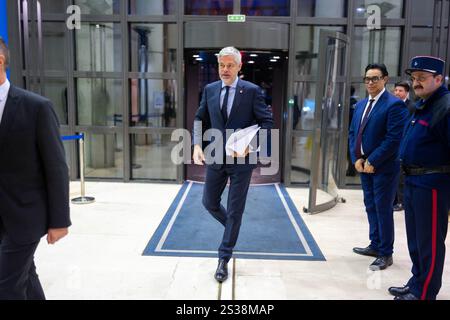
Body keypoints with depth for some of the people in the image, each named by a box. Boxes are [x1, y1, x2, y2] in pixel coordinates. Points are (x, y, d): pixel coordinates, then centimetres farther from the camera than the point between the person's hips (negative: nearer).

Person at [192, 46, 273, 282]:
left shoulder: (252, 91, -7)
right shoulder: (210, 90, 4)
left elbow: (267, 121, -6)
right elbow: (200, 119, 9)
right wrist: (197, 144, -6)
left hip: (241, 158, -4)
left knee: (235, 210, 4)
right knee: (209, 202, 14)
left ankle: (224, 259, 18)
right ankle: (232, 227, 44)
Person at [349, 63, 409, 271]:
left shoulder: (394, 104, -12)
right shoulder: (361, 105, 12)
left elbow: (394, 139, -18)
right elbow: (353, 133, 13)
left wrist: (372, 162, -17)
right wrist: (357, 159, 0)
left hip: (384, 167, -7)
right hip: (363, 165, 7)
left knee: (383, 209, 0)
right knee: (371, 207, 15)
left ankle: (386, 254, 13)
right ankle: (375, 245, 29)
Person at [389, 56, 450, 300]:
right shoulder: (421, 106, 15)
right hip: (412, 181, 10)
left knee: (429, 242, 3)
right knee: (414, 238, 20)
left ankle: (424, 293, 16)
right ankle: (417, 282, 35)